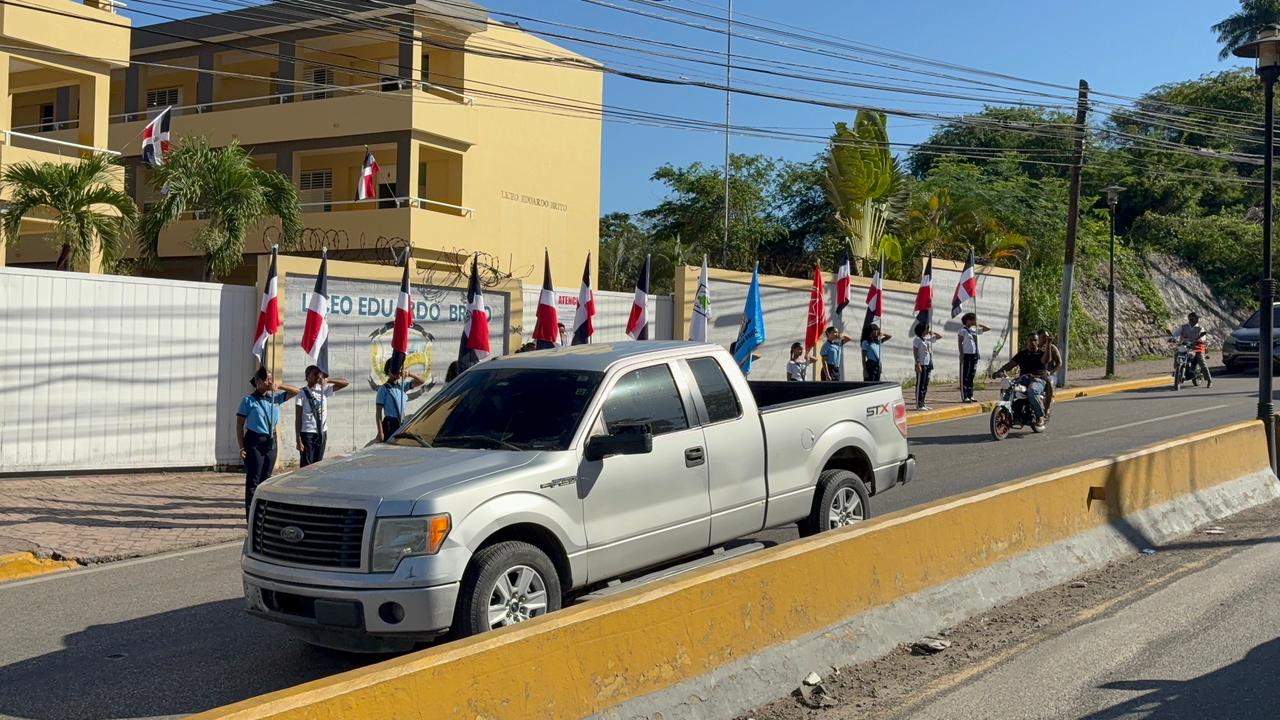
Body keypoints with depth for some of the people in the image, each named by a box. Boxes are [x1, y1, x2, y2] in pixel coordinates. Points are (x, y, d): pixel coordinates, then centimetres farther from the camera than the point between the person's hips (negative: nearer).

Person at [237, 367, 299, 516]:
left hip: (270, 442, 5)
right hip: (254, 442, -5)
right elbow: (239, 424, -6)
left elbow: (296, 391, 10)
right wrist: (242, 447, -11)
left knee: (266, 479, 11)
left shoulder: (275, 397, 7)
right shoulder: (249, 400, -7)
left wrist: (279, 386, -6)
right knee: (253, 480, -5)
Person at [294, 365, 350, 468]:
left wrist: (328, 380, -9)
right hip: (307, 433, -5)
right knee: (306, 466, -5)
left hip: (322, 433, 5)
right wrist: (298, 440, -15)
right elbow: (298, 418, -10)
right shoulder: (303, 393, -8)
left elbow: (346, 382, 5)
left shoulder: (324, 390, 5)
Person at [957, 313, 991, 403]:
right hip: (967, 355, -7)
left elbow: (987, 328, 24)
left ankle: (970, 396, 14)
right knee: (965, 377, -6)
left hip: (974, 355, 7)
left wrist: (978, 325, 12)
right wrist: (961, 355, -16)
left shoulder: (974, 330, 15)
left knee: (971, 376, 10)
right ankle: (964, 397, -6)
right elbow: (960, 343, -9)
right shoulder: (963, 330, -5)